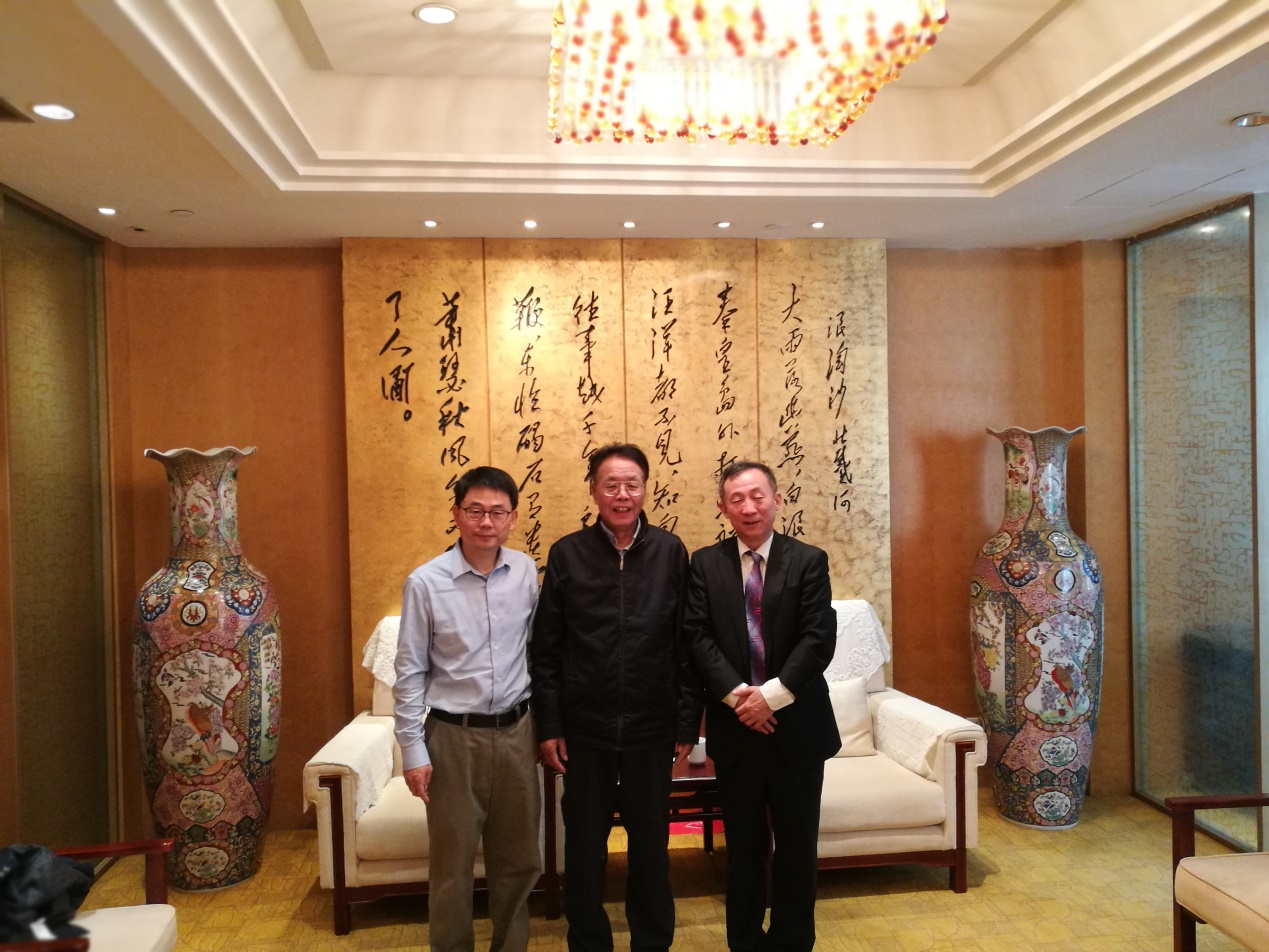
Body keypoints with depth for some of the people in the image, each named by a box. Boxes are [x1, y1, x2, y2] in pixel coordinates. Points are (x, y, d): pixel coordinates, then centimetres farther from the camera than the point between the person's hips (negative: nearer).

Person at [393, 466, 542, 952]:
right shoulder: (425, 582, -12)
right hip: (454, 736, -3)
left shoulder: (526, 572, -2)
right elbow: (409, 674, -6)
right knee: (452, 861, 10)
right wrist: (413, 751, -6)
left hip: (516, 731, 3)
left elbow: (535, 649, 7)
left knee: (518, 857, 15)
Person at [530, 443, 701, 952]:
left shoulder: (671, 552, -3)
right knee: (584, 847, 13)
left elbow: (687, 645, -1)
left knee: (651, 845, 15)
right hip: (585, 728, 0)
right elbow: (545, 650, -1)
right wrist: (549, 726, -3)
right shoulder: (566, 554, -3)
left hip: (652, 728, 0)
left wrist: (687, 722, -2)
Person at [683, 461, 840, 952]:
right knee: (743, 846, 14)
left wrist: (772, 695, -17)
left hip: (796, 725, 0)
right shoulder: (704, 563, 1)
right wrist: (738, 694, -17)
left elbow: (819, 639, -10)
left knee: (796, 844, 12)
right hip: (734, 726, 1)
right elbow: (697, 636, -6)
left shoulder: (809, 560, -3)